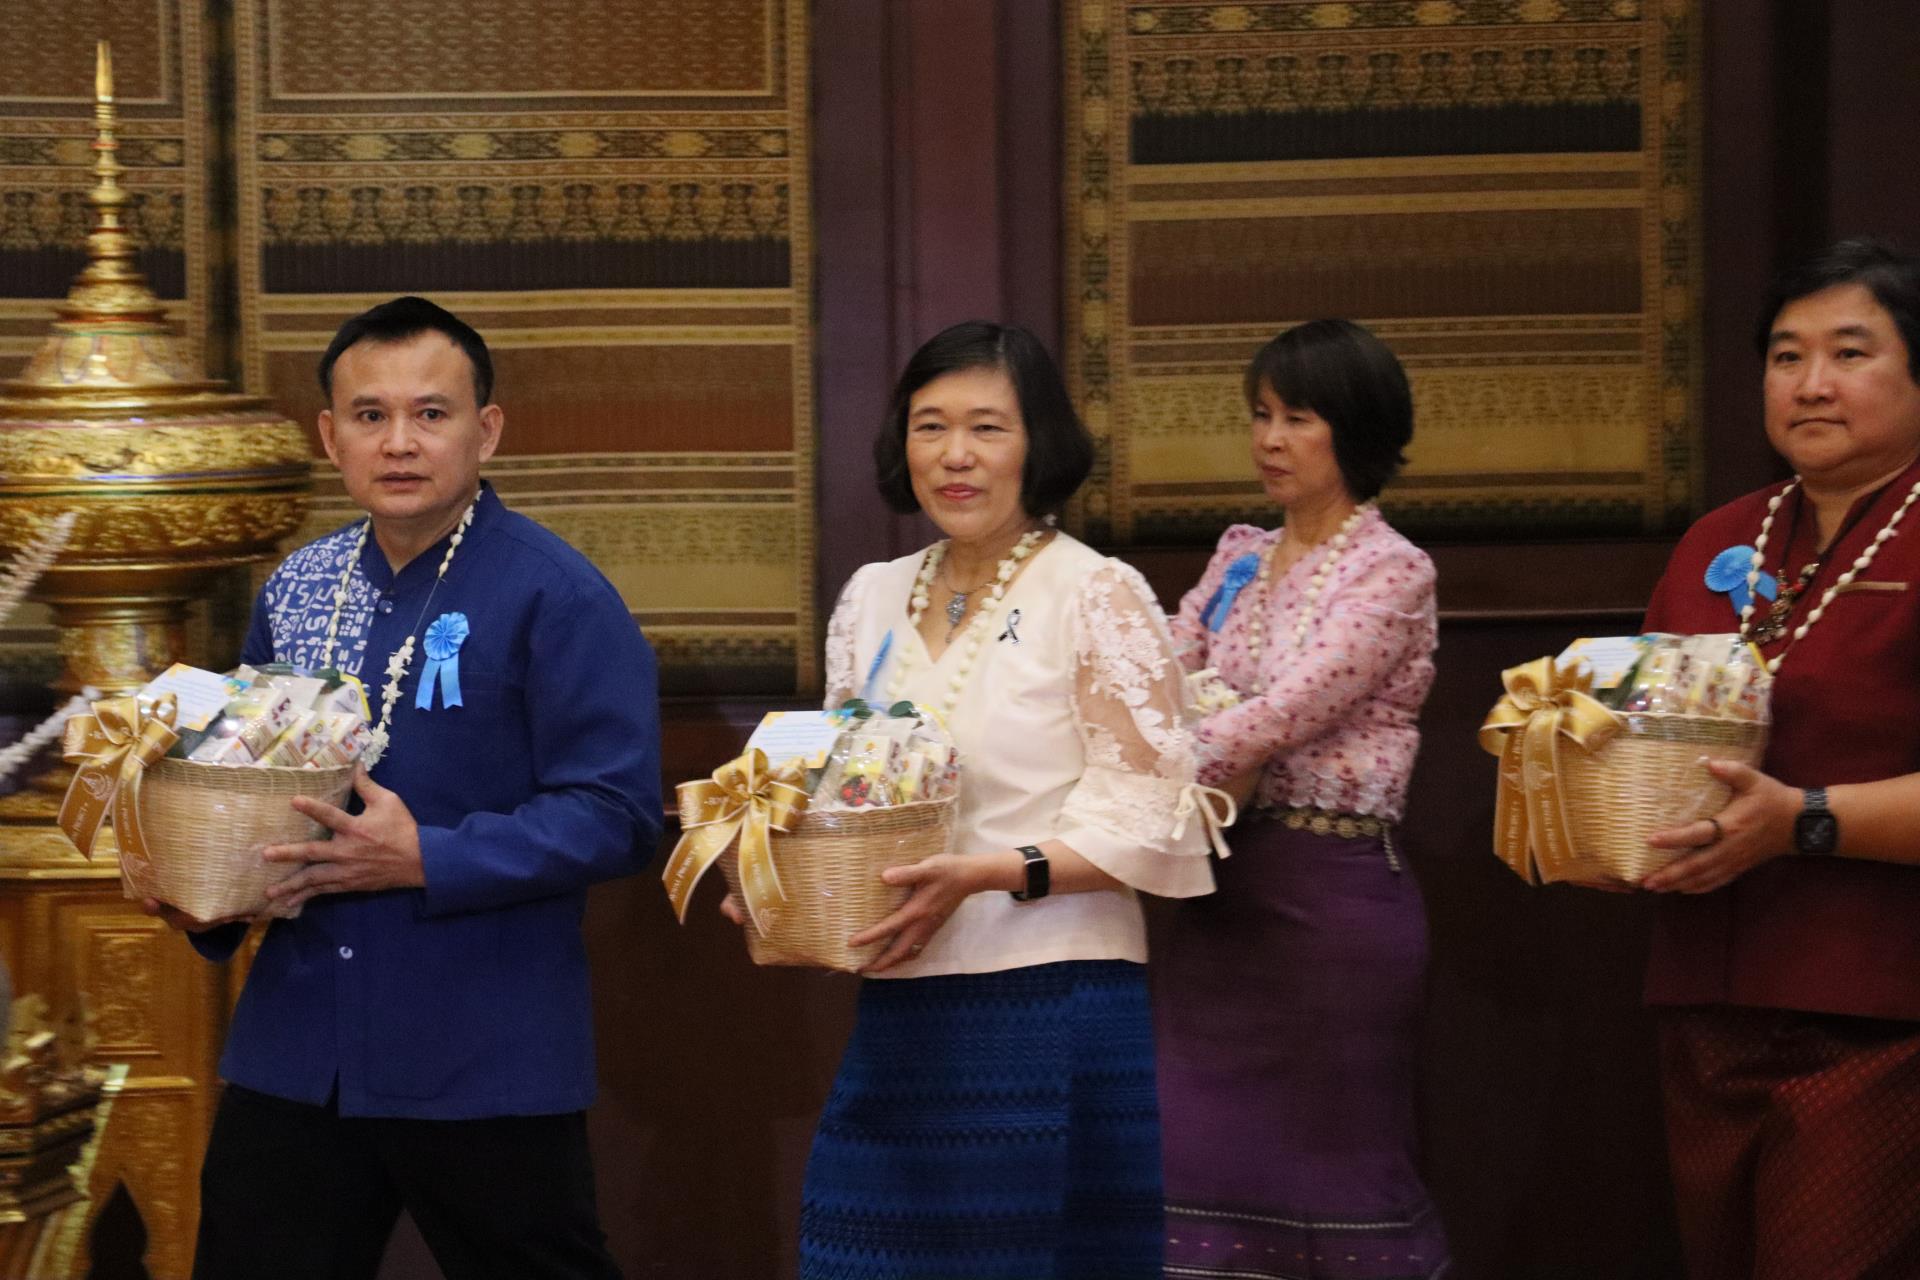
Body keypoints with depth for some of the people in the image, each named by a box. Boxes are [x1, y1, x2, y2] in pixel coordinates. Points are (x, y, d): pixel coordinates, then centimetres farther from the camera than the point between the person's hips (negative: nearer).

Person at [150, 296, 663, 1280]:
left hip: (483, 1066, -5)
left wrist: (427, 862, -22)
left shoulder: (557, 597, -9)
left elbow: (616, 814, -14)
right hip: (292, 1050, 6)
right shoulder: (296, 590, 10)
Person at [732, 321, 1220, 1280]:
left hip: (1051, 1014, -5)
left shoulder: (1098, 595, -5)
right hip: (900, 1016, 5)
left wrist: (991, 874, -21)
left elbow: (1149, 820, -9)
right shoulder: (873, 599, 12)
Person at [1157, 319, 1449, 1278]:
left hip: (1333, 896, -7)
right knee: (1198, 1162, 6)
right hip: (1224, 886, 7)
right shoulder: (1240, 559, 13)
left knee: (1334, 1166, 0)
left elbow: (1284, 715, -19)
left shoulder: (1390, 572, -9)